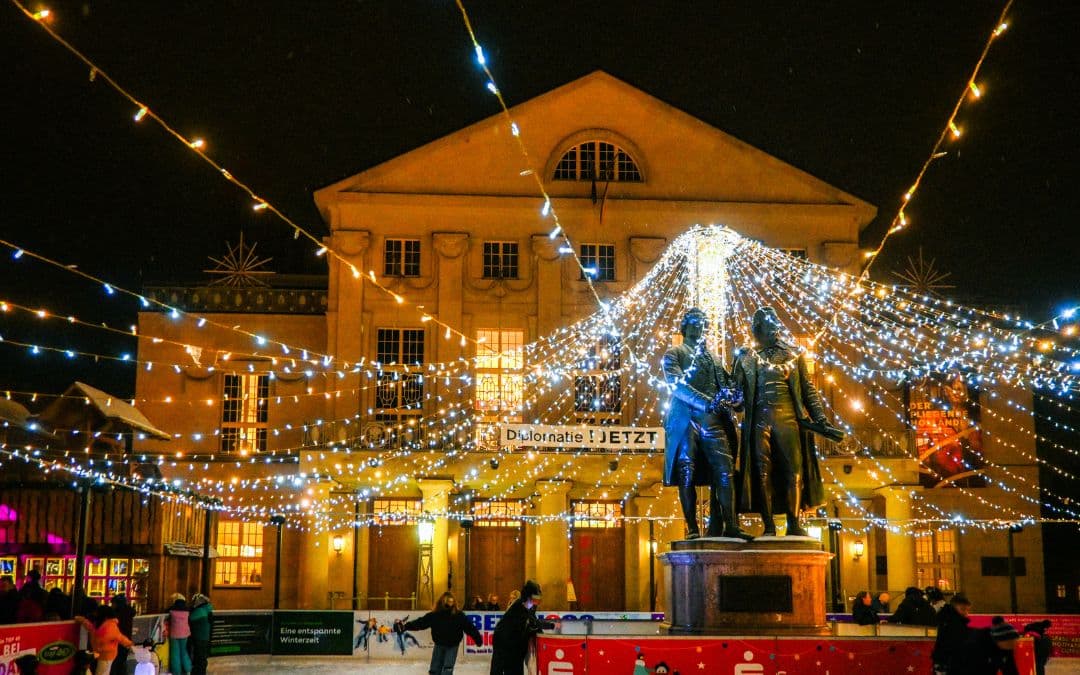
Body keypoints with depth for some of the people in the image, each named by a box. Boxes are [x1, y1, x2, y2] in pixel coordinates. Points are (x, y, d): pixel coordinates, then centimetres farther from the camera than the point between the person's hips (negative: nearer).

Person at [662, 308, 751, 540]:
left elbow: (725, 384, 19)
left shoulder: (713, 358, 25)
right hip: (686, 420, -4)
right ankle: (692, 528, -2)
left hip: (713, 422, 4)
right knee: (687, 475, -4)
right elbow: (676, 385, -7)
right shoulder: (674, 353, 8)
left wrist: (732, 395, -7)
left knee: (725, 472, -6)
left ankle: (729, 526, -7)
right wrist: (707, 403, -19)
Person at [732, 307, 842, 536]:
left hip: (788, 419, 0)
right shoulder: (746, 358, 9)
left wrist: (821, 421, 4)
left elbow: (808, 390, 10)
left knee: (794, 471, -5)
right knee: (762, 473, -1)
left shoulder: (794, 355, 11)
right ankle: (768, 526, 4)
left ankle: (794, 524, 1)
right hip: (759, 421, 0)